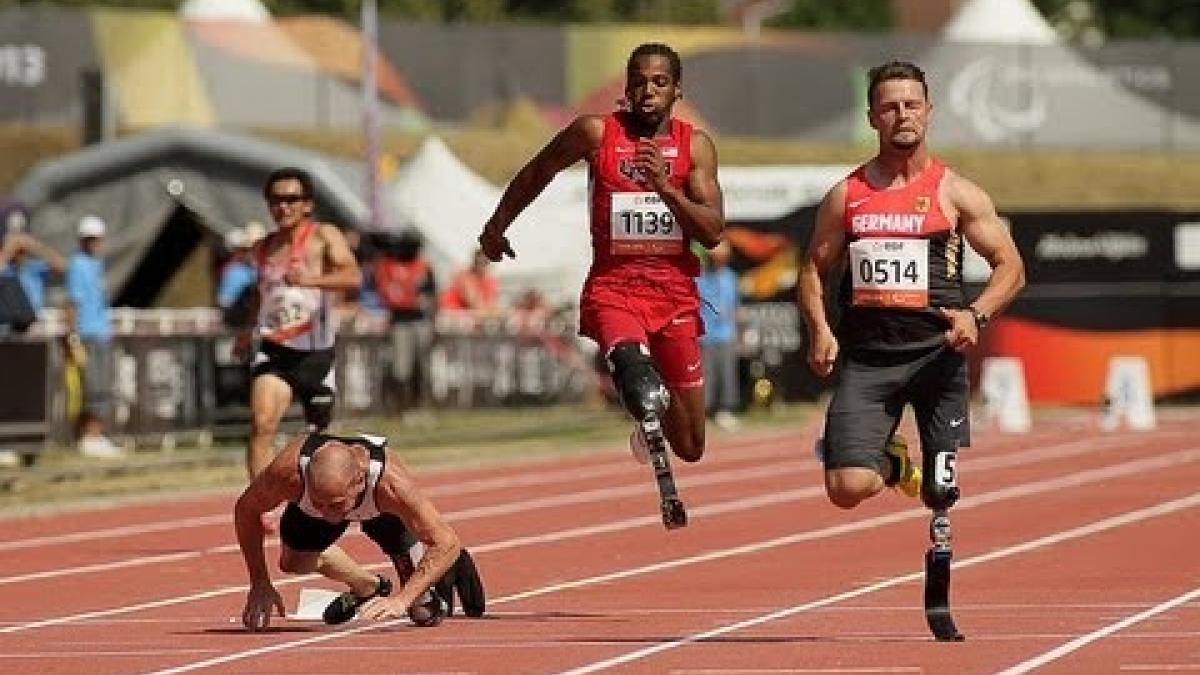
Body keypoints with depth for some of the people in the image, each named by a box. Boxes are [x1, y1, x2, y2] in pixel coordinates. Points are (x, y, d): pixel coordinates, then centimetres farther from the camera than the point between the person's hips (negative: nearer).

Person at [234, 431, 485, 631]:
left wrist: (402, 599, -53)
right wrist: (260, 585, -25)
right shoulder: (288, 473, -45)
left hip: (383, 511, -2)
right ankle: (370, 587, 28)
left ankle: (451, 571, 34)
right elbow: (246, 510, -23)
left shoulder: (391, 483, -49)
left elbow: (448, 543, -43)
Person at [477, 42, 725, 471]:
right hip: (612, 287, -2)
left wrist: (665, 186, -20)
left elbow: (713, 233, -6)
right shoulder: (596, 133, -2)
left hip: (675, 293, 2)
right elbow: (538, 171, 16)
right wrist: (496, 226, 25)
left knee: (691, 449, 15)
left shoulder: (695, 146, 1)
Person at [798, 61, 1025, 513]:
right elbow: (814, 269, 15)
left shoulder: (955, 194, 3)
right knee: (847, 489, -14)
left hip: (936, 352, -1)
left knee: (942, 492, -2)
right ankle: (892, 463, 22)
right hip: (864, 355, 1)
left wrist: (976, 314, -16)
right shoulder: (846, 196, 8)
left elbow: (1010, 267, 3)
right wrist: (819, 330, -4)